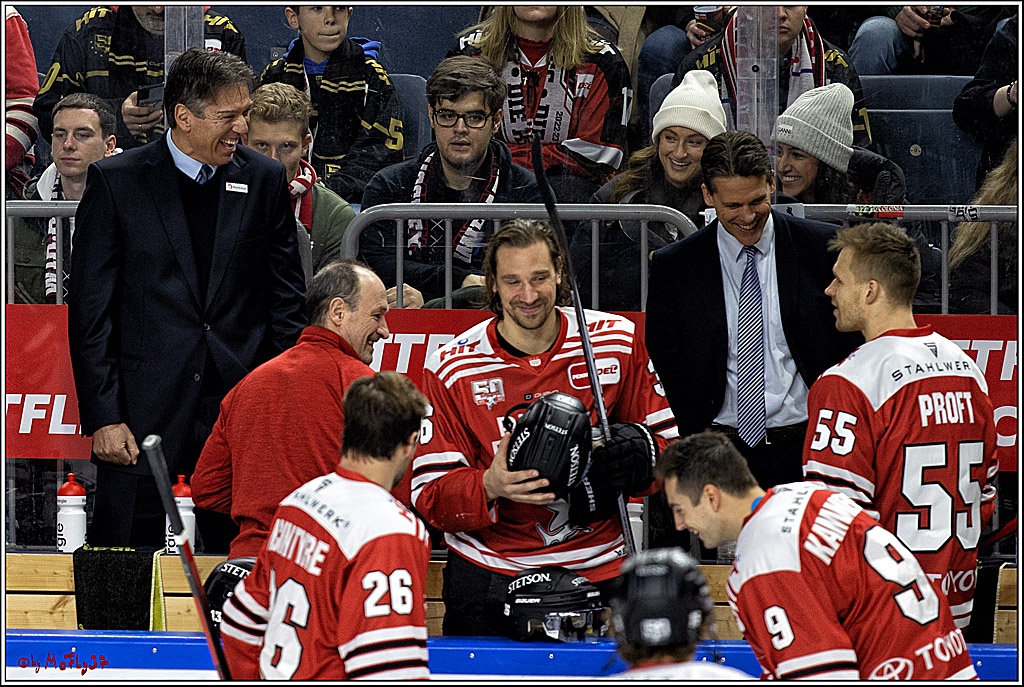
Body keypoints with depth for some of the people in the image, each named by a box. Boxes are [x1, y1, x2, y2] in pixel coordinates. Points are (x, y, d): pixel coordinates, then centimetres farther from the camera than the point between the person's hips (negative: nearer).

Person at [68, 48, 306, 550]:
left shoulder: (265, 180, 8)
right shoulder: (115, 182, 0)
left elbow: (287, 299, 12)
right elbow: (90, 310, -1)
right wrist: (103, 417, -8)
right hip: (144, 412, -2)